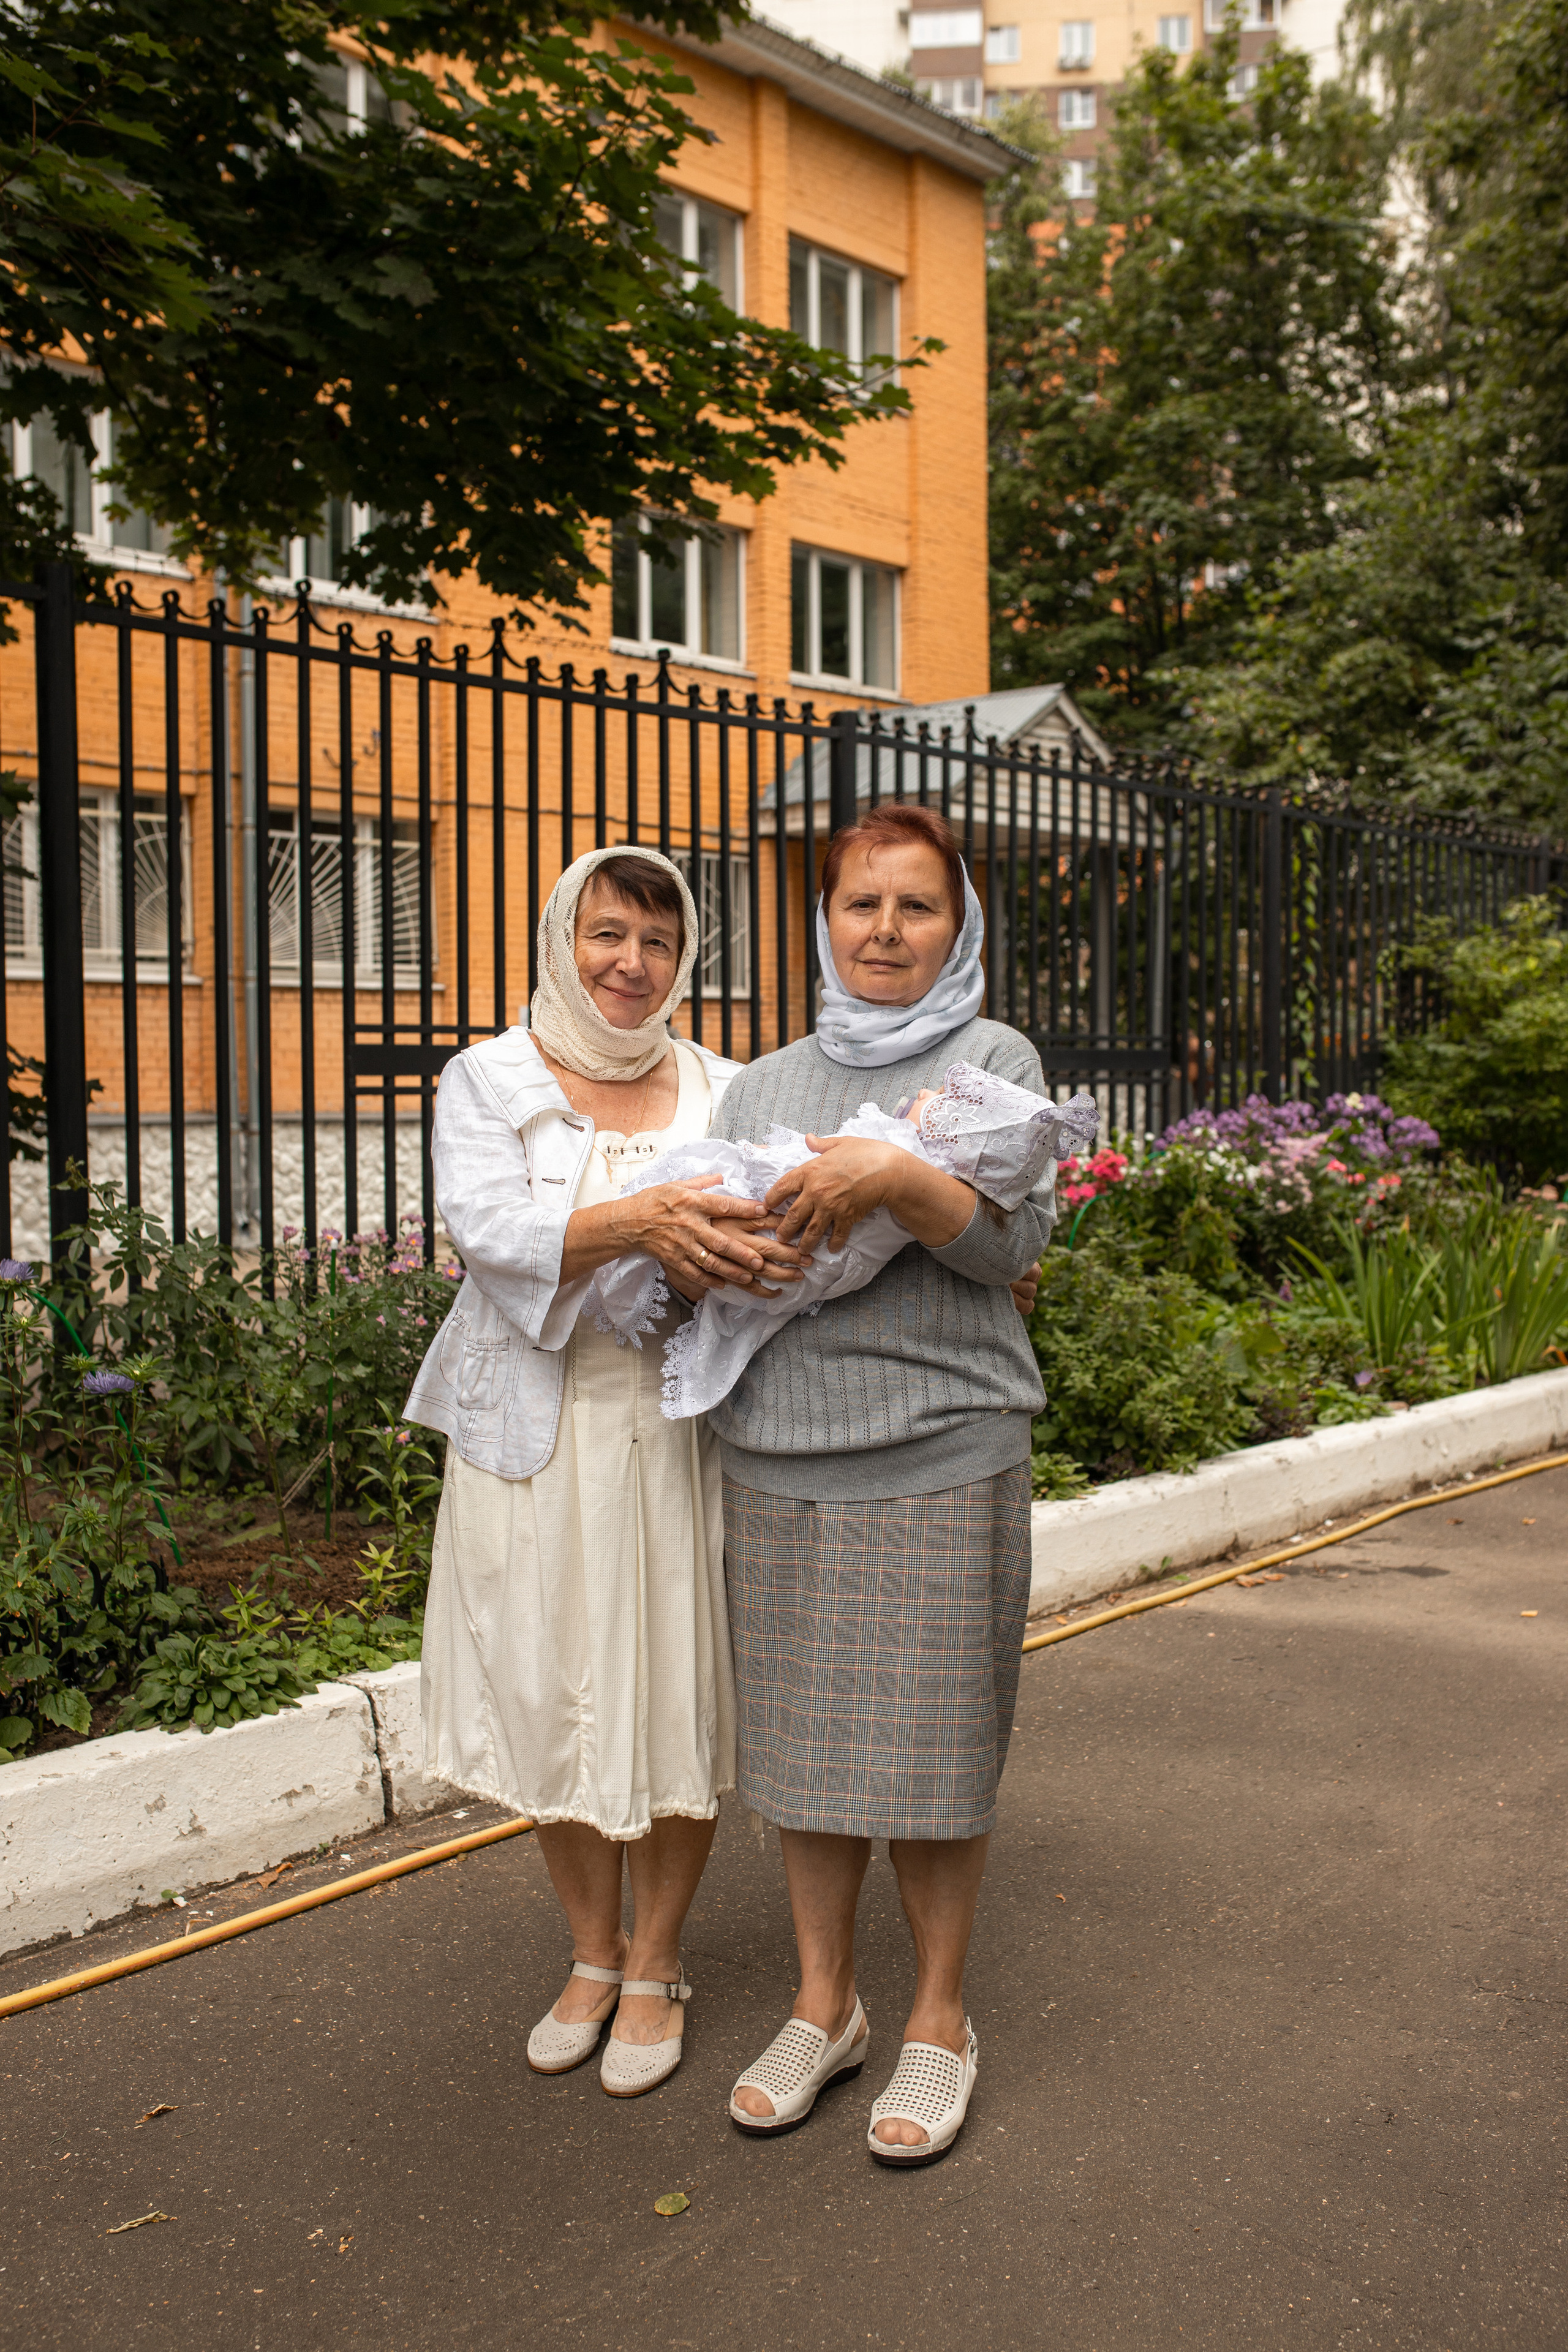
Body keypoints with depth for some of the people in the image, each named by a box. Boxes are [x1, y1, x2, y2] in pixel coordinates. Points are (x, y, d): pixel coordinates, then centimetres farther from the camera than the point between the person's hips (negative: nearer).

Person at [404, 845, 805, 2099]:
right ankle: (592, 1954, 31)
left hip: (684, 1431, 1)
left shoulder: (723, 1088, 9)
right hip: (539, 1436, 0)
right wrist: (639, 1220, -30)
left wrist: (725, 1250, -25)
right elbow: (490, 1230, -13)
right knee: (553, 1699, 8)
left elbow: (770, 1226, -1)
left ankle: (656, 1968, 25)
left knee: (679, 1700, 3)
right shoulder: (490, 1080, 3)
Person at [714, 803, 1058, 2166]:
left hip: (940, 1456, -4)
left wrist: (898, 1178, -26)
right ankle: (825, 2004, 30)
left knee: (926, 1745, 3)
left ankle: (940, 2020, 23)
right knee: (801, 1738, 11)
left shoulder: (993, 1058, 3)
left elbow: (1017, 1235, -10)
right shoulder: (768, 1082, 14)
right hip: (778, 1456, 4)